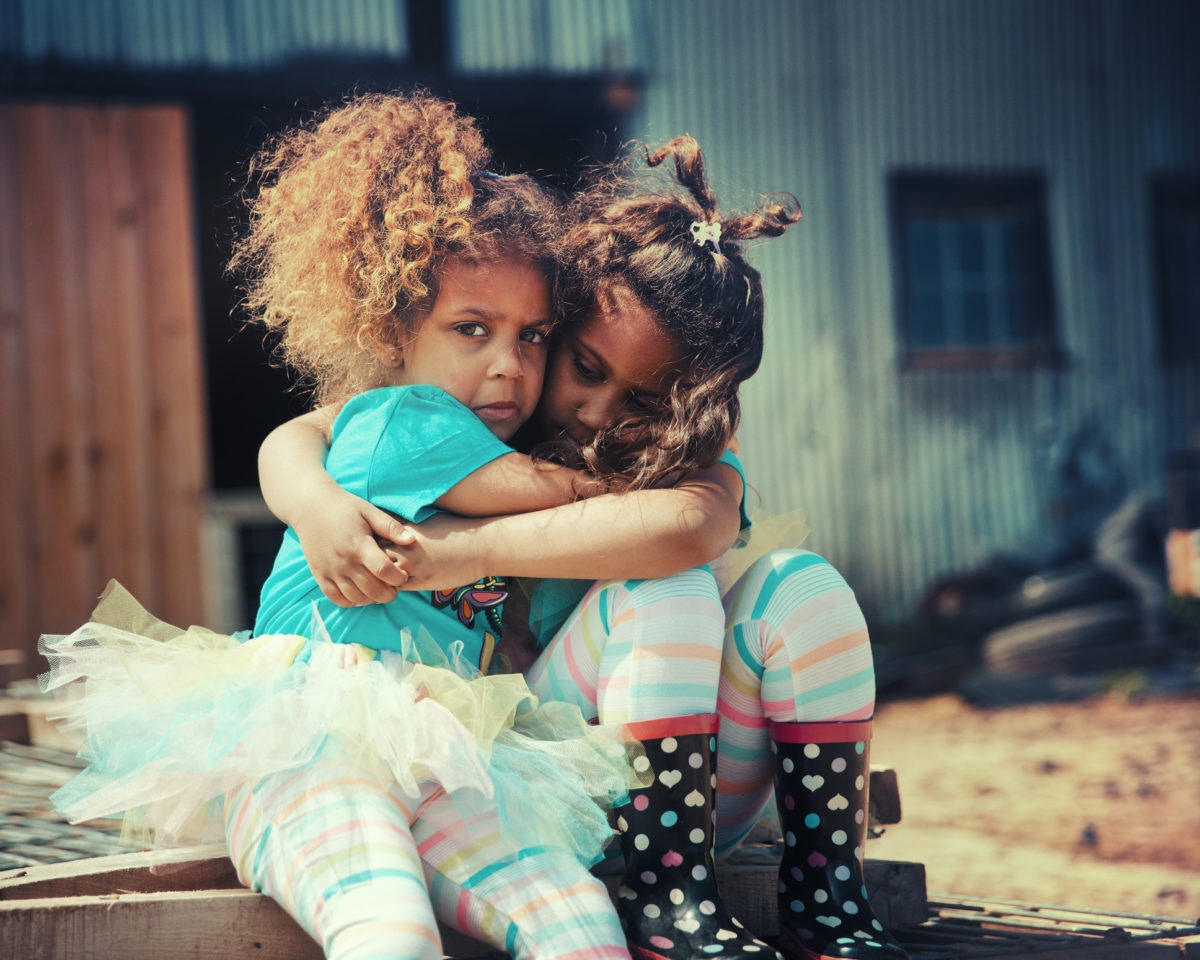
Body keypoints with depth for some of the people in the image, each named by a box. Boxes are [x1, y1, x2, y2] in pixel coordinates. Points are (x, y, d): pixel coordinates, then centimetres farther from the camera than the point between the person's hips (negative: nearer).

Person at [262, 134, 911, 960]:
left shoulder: (686, 459, -2)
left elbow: (689, 523, -28)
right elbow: (292, 441, -2)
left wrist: (477, 546, -33)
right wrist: (315, 504, -28)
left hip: (702, 776, 2)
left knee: (803, 586, -20)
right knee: (660, 592, -26)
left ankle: (827, 893, -18)